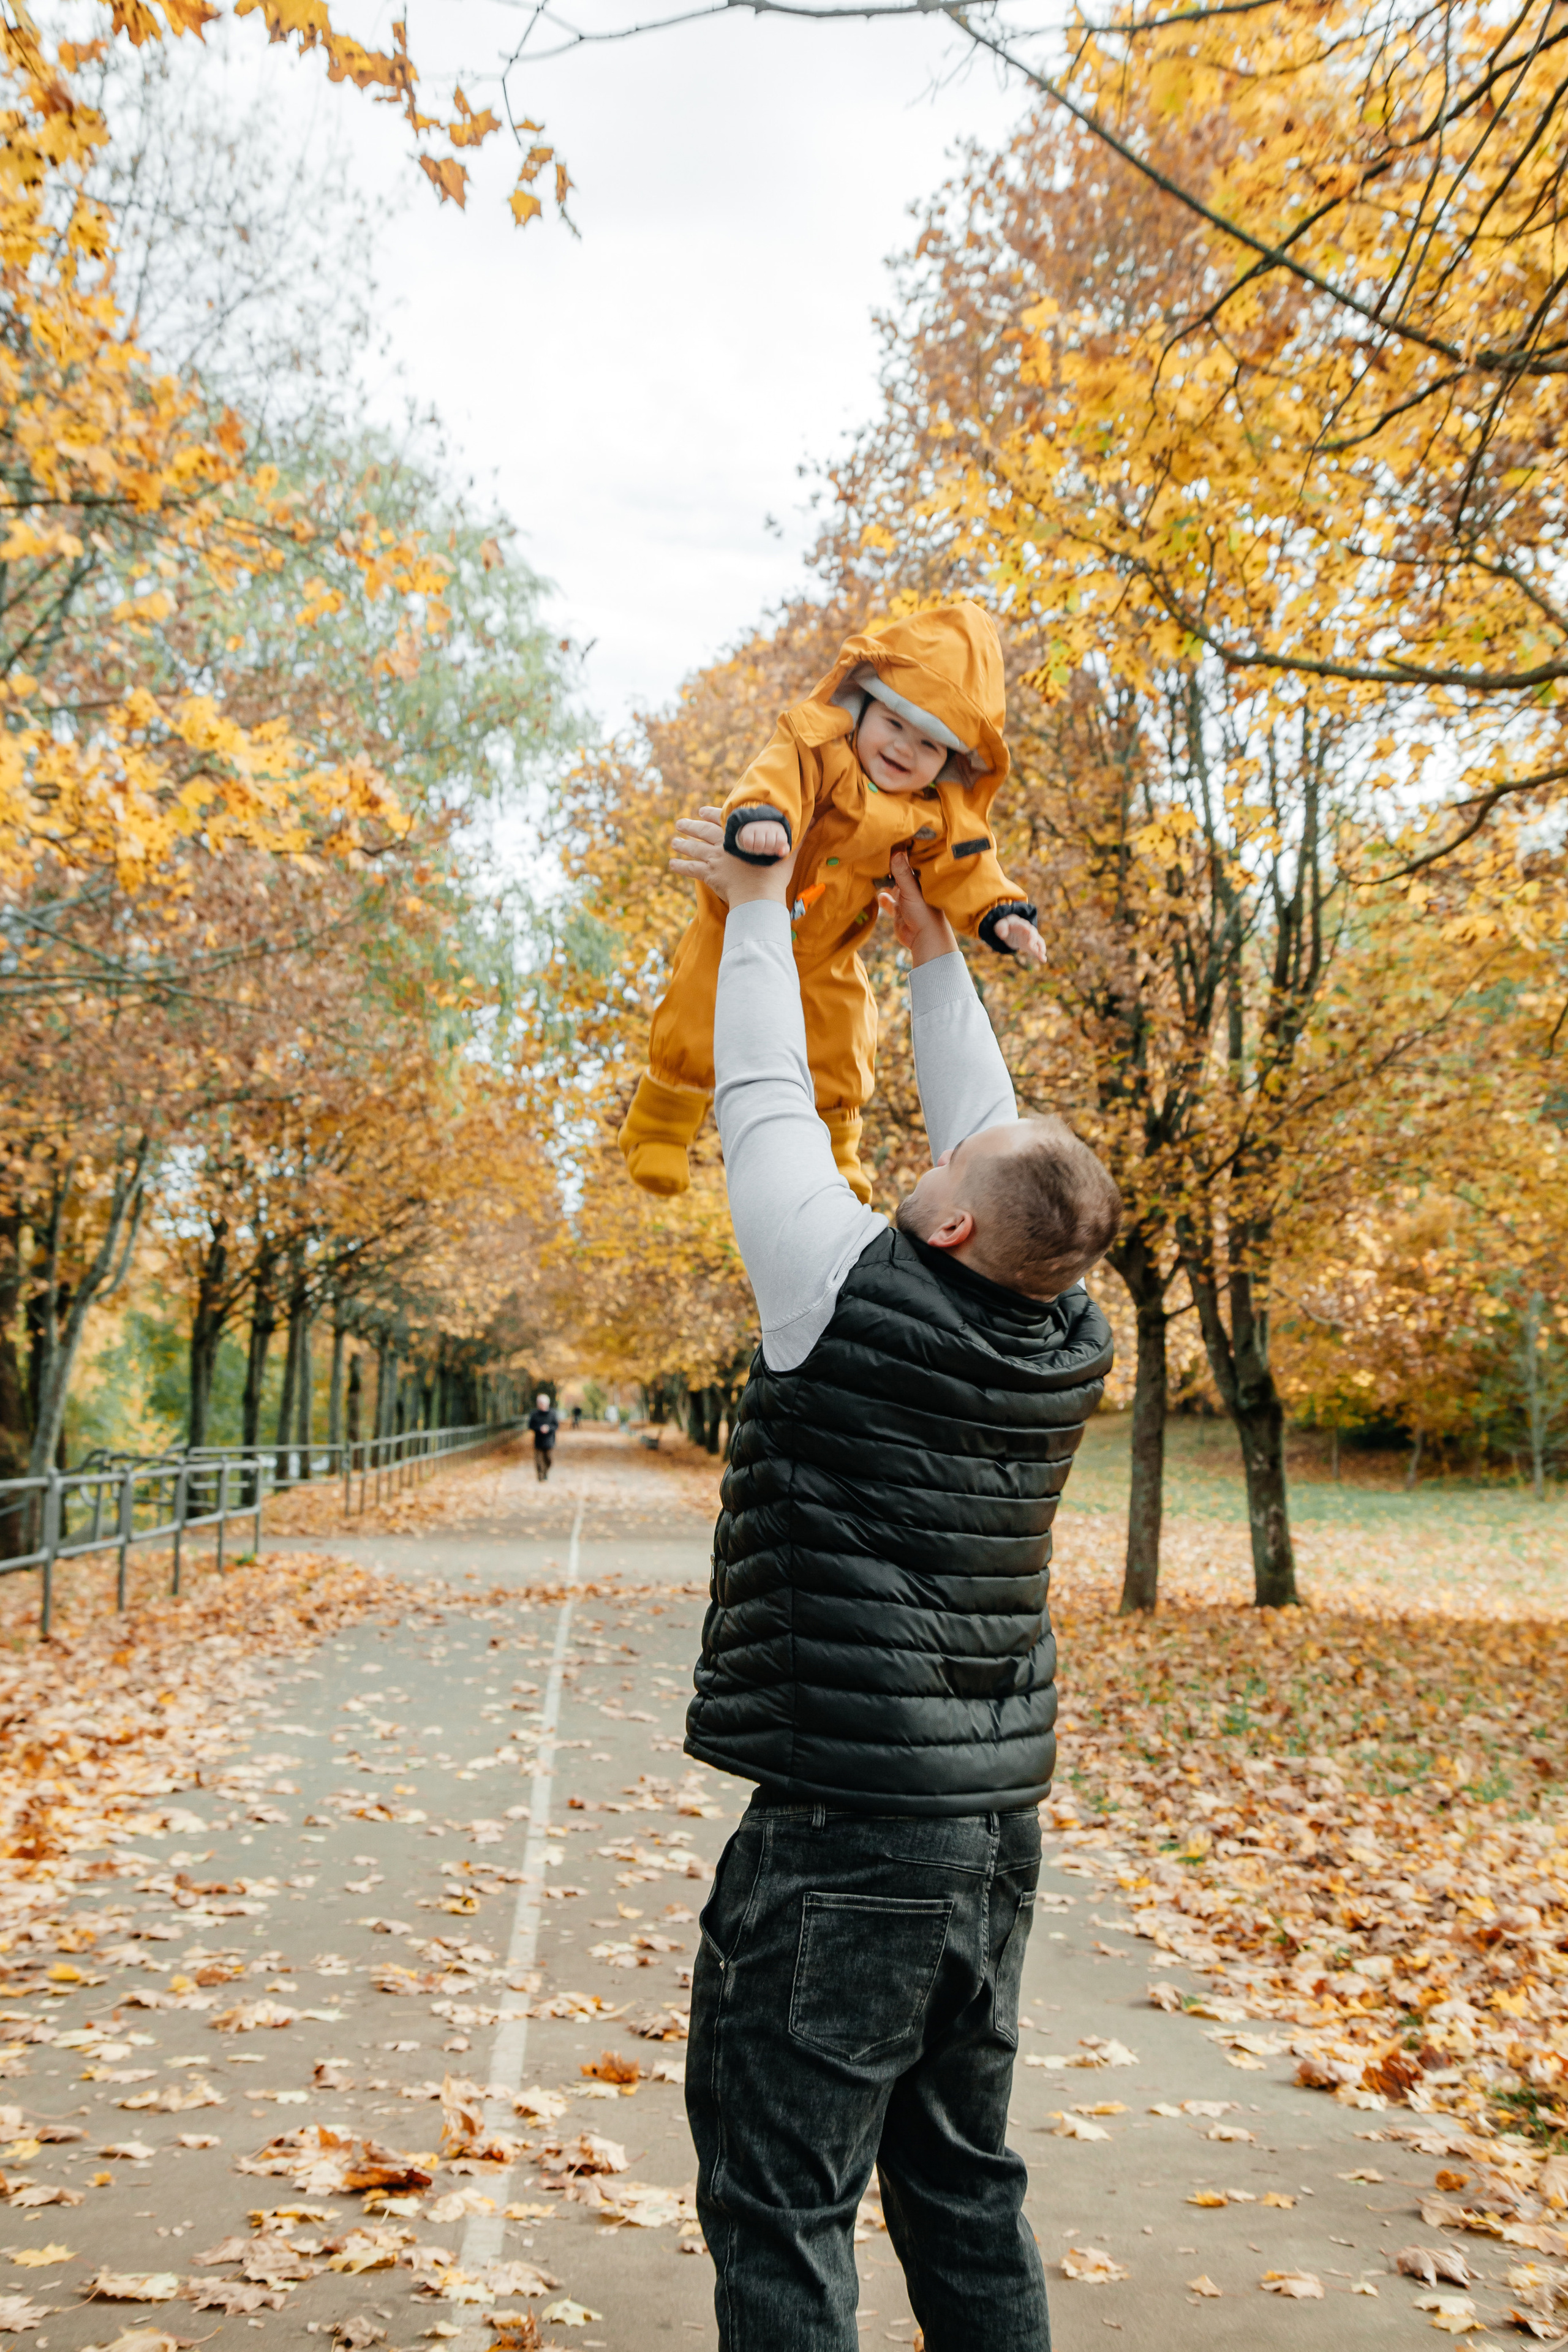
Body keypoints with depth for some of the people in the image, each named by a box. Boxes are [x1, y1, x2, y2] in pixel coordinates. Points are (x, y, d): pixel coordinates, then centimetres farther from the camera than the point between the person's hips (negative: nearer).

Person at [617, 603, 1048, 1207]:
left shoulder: (935, 815, -9)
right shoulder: (817, 751, -26)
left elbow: (963, 866, -8)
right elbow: (779, 777, -44)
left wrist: (1000, 914, -27)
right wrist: (761, 815, -67)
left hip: (825, 956, 4)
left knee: (839, 1054, 13)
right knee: (699, 1029, -2)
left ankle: (831, 1154, 37)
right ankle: (658, 1129, 21)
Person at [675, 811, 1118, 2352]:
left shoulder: (855, 1299, -16)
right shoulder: (1067, 1347, 0)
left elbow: (765, 1103, -3)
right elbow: (997, 1147, 14)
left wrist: (758, 909, 10)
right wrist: (933, 954, 23)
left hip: (840, 1837, -7)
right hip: (996, 1832, 7)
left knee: (783, 2208, 2)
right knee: (964, 2186, 20)